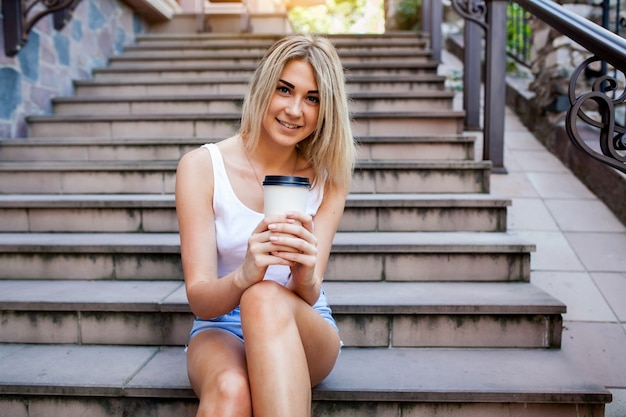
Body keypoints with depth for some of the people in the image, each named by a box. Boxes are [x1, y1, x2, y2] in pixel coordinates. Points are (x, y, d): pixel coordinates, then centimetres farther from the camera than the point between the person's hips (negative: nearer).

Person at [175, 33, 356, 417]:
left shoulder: (328, 178, -3)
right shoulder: (201, 167, -8)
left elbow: (309, 297, -12)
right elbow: (199, 299, -13)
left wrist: (306, 276, -36)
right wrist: (243, 276, -36)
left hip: (304, 332, 1)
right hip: (221, 327, -1)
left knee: (266, 298, -34)